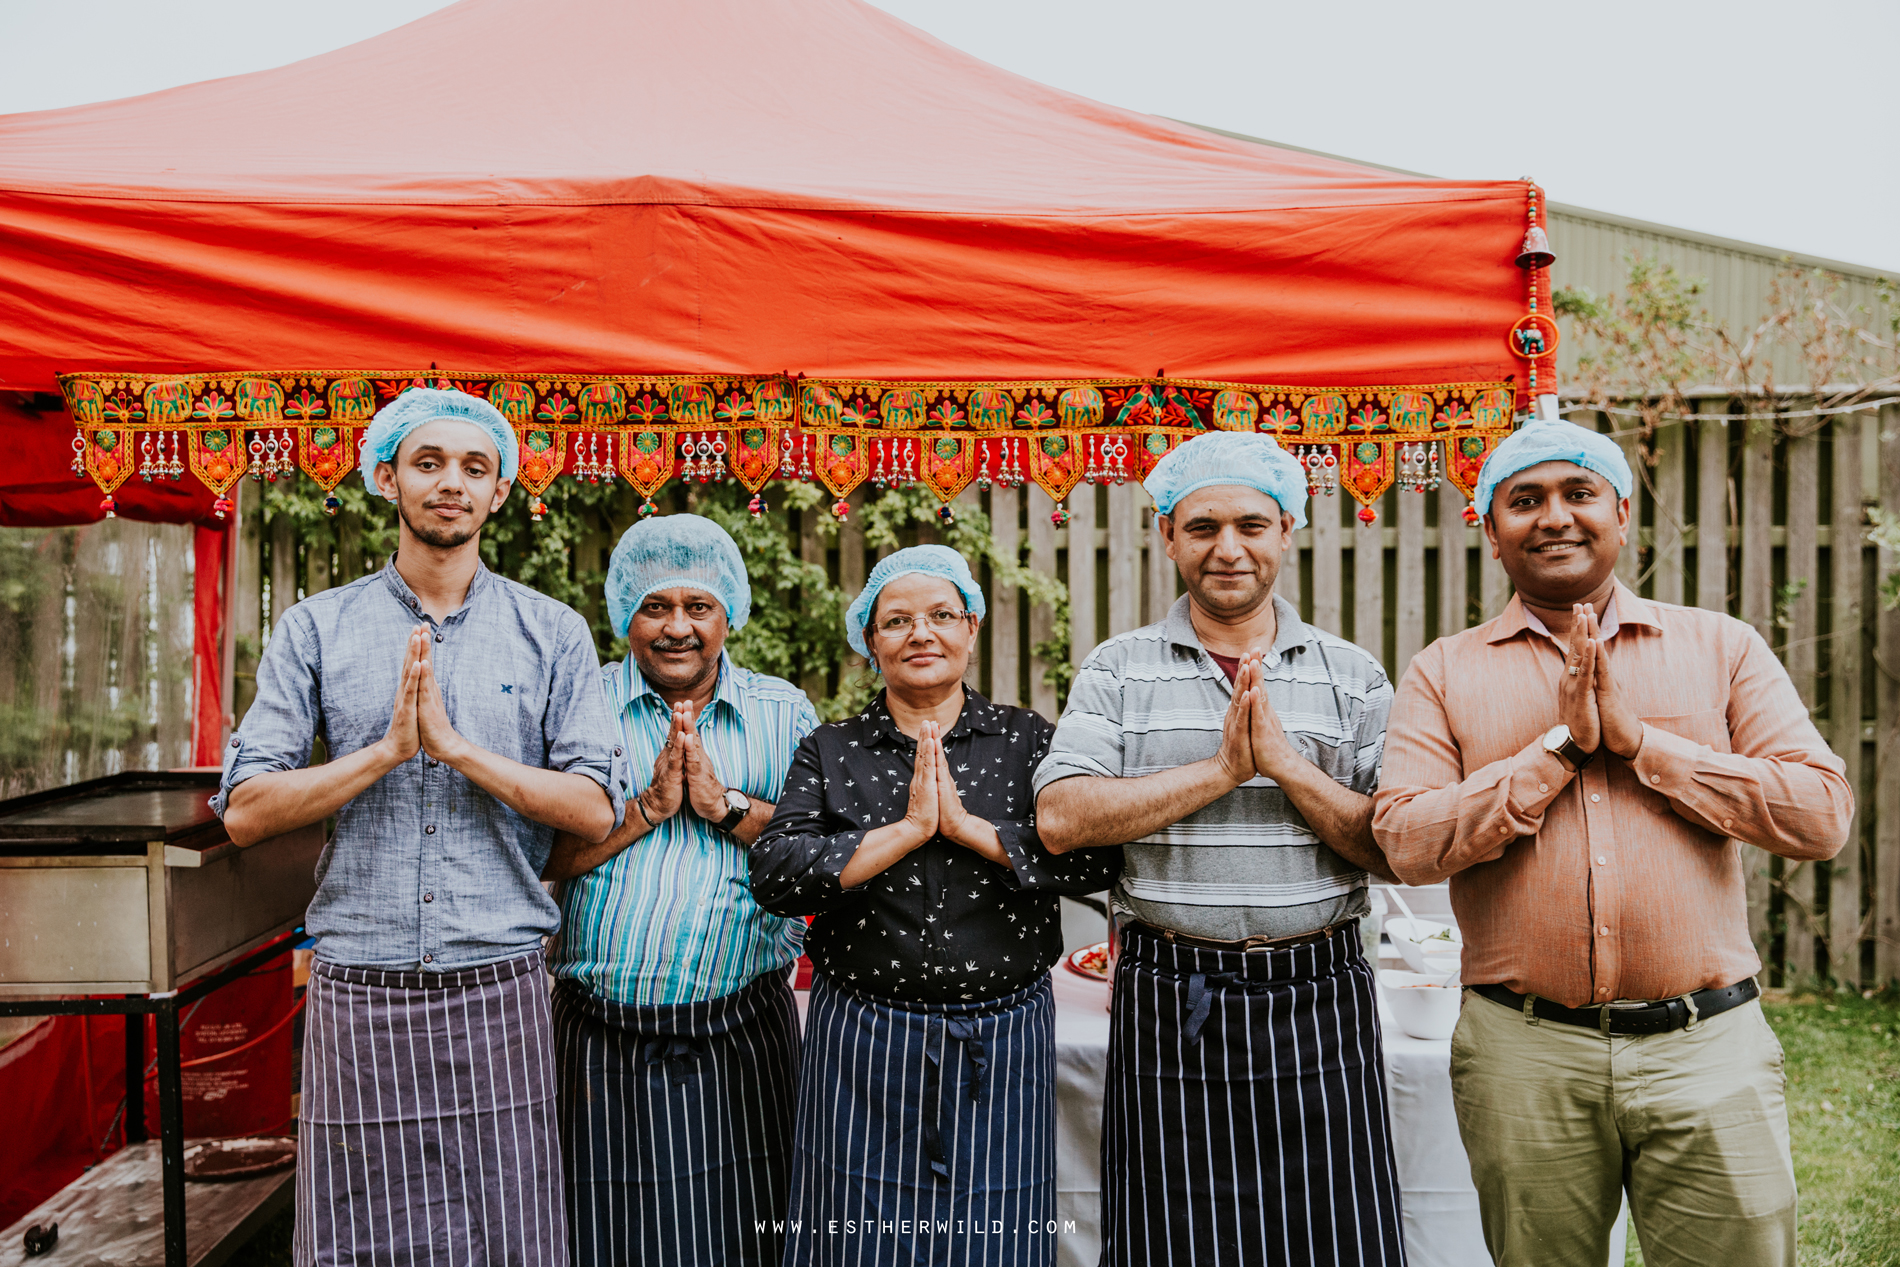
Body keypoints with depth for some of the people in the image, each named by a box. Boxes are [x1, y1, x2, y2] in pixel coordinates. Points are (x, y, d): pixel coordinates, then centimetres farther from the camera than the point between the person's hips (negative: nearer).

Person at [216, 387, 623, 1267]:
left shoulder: (554, 634, 4)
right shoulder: (315, 629, 5)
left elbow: (596, 811, -4)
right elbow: (245, 812, 0)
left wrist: (457, 745, -13)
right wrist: (386, 750, -13)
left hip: (498, 994, 0)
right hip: (358, 992, 1)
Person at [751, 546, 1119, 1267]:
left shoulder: (1027, 740, 3)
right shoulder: (830, 752, 4)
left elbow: (1097, 860, -9)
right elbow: (773, 876, -10)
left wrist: (966, 825, -15)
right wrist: (908, 828, -15)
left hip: (1001, 1039, 0)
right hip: (864, 1040, 0)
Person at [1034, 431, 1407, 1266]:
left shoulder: (1353, 676, 6)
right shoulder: (1116, 671, 3)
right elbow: (1060, 819, -11)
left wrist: (1286, 764, -14)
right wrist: (1223, 767, -13)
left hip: (1317, 1006, 1)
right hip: (1170, 1008, -1)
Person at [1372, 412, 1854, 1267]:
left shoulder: (1722, 647, 6)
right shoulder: (1443, 672, 3)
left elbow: (1823, 816, -3)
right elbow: (1407, 843, -9)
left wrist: (1638, 739, -11)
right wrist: (1561, 745, -14)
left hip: (1707, 1045, 1)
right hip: (1523, 1053, 0)